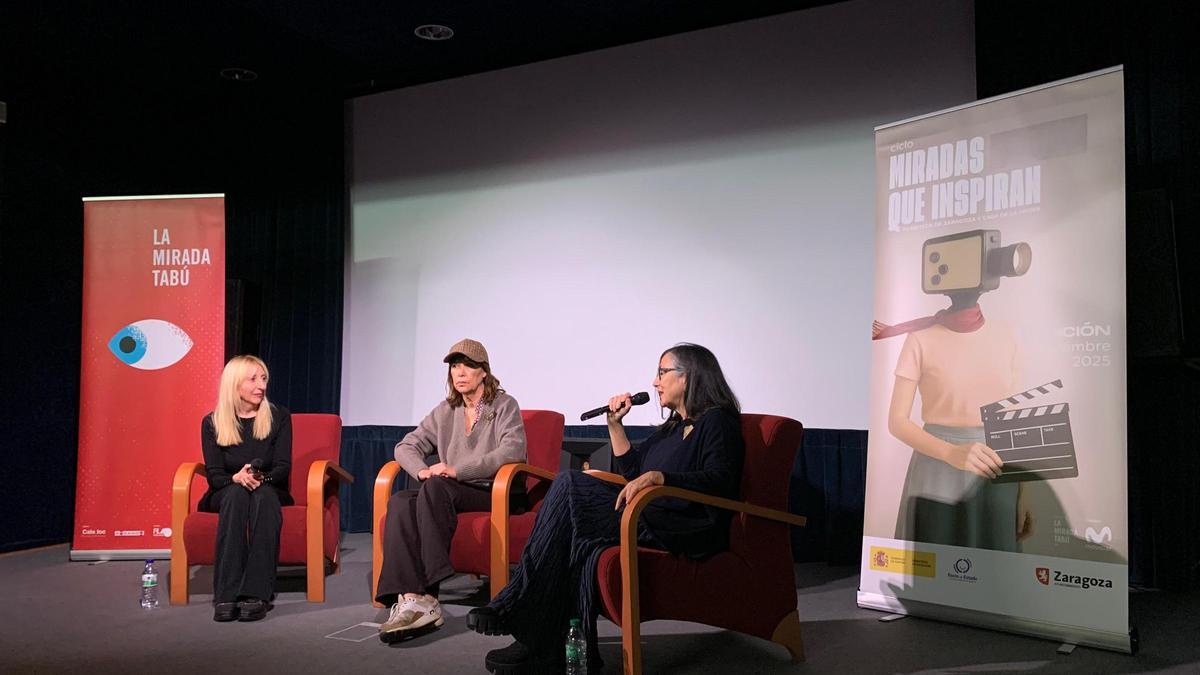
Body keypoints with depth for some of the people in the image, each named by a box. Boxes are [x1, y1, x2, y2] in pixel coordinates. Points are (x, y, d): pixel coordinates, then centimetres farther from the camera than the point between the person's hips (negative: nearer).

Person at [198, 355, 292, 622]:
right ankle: (226, 595, -42)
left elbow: (283, 467, -3)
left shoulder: (279, 417, 3)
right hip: (226, 493, 0)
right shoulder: (212, 423, 3)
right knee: (236, 494, -36)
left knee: (263, 495, -36)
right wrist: (236, 478, -27)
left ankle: (257, 593, -43)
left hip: (269, 492, 0)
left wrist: (260, 478, -26)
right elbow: (213, 473, -3)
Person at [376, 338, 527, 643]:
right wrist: (422, 470, -9)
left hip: (494, 495, -5)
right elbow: (406, 446, 16)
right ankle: (409, 599, -42)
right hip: (448, 494, 5)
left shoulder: (504, 406, 4)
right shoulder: (445, 411, 20)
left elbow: (513, 451, -14)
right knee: (400, 501, -26)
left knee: (436, 487, -33)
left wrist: (458, 470, -22)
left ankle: (427, 595, -36)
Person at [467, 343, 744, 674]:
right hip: (652, 516, 8)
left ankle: (516, 605, -16)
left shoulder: (718, 420, -1)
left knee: (570, 488, -21)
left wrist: (657, 476, -28)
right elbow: (632, 471, 30)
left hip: (692, 530, -8)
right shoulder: (674, 426, 27)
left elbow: (720, 482, -17)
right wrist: (615, 423, 22)